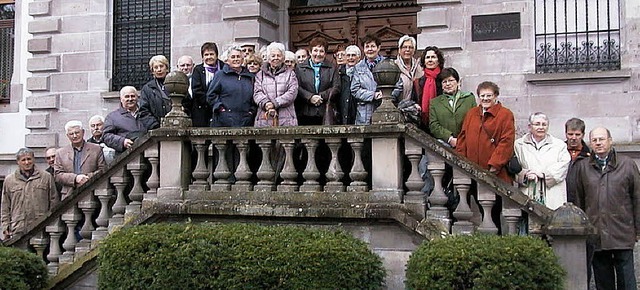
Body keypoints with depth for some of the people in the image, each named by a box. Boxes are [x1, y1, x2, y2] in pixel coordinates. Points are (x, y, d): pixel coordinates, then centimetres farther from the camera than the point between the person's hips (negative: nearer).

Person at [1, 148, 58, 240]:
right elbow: (5, 207, 15)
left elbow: (54, 201, 9)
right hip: (18, 229, 1)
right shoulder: (9, 180, 13)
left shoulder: (46, 177, 7)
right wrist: (6, 226, 8)